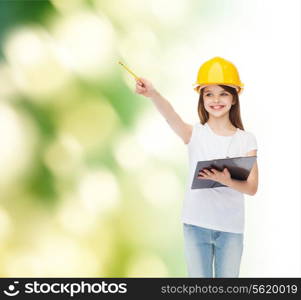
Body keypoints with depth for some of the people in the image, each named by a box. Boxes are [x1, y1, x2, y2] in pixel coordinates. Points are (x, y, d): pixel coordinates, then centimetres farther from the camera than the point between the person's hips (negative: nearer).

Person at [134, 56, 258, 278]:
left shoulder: (246, 140, 0)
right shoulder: (195, 134, -2)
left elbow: (252, 187, -8)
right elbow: (171, 116, -24)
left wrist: (226, 181, -29)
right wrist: (153, 94, -45)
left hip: (231, 228, 1)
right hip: (196, 225, 0)